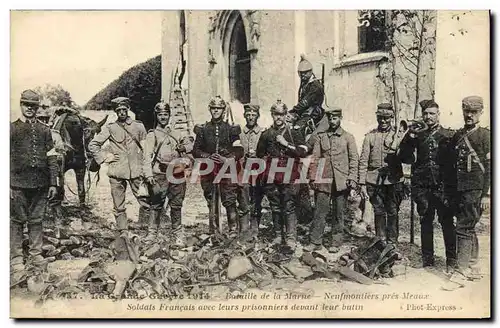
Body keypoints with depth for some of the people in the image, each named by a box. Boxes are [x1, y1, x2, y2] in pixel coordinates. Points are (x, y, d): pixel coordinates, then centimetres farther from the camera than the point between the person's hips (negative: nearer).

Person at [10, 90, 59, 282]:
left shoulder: (44, 130, 11)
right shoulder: (12, 128, 4)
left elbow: (51, 158, 10)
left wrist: (54, 183, 5)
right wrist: (7, 184, -6)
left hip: (41, 184, 2)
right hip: (18, 183, -2)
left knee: (37, 221, 7)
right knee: (17, 221, 2)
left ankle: (35, 257, 15)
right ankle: (17, 260, 8)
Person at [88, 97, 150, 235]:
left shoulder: (139, 126, 9)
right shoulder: (110, 128, 5)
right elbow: (92, 145, 8)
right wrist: (105, 157, 0)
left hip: (136, 171, 1)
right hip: (116, 172, 0)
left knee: (145, 200, -6)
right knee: (119, 206, 4)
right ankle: (123, 231, 14)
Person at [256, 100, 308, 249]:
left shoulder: (294, 133, 5)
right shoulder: (265, 135, 12)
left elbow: (303, 152, -7)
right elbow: (260, 155, 21)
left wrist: (286, 144, -12)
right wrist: (268, 161, 7)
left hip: (289, 177, -3)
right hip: (271, 177, 3)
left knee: (289, 207, -6)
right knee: (275, 208, 8)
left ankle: (290, 238, -1)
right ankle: (278, 235, 19)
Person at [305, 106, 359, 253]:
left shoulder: (348, 137, 6)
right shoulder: (321, 136, 10)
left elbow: (354, 159, 3)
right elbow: (315, 158, 9)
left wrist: (352, 179, -6)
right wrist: (313, 178, 1)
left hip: (341, 181, -1)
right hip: (323, 180, 1)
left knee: (339, 212, 5)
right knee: (320, 211, 0)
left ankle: (336, 243, 14)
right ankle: (315, 242, 6)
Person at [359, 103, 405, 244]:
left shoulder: (399, 135, 8)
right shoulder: (370, 136, 8)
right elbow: (363, 161, 5)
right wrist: (362, 183, -1)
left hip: (393, 180, 0)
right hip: (374, 180, 0)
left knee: (393, 212, 2)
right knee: (379, 212, 7)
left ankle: (392, 242, 13)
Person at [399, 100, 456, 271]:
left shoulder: (448, 135, 3)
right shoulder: (418, 135, 10)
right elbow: (405, 158, 4)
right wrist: (410, 137, -7)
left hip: (442, 187, -2)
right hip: (423, 187, 3)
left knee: (447, 223, 1)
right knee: (425, 223, 9)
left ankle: (451, 260, 12)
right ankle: (427, 259, 19)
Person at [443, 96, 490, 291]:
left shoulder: (484, 136, -4)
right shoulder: (457, 136, 14)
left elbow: (489, 167, -8)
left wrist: (486, 195, -14)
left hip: (475, 190, -7)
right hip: (459, 190, 7)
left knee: (464, 229, -10)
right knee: (469, 229, 14)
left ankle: (460, 273, -7)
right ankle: (473, 268, 24)